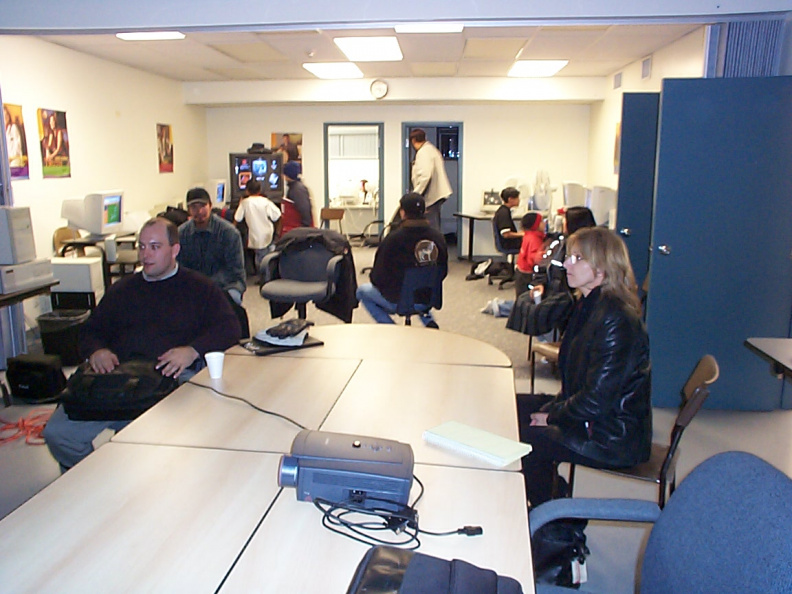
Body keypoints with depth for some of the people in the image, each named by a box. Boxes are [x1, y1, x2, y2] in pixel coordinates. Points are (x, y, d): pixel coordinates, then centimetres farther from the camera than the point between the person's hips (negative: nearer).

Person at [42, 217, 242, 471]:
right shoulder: (122, 288, 28)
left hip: (174, 377, -3)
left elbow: (229, 327, 3)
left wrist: (192, 350, -15)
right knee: (58, 433, -18)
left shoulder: (199, 287, 16)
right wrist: (96, 350, 1)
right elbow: (90, 331, 26)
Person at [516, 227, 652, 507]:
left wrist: (553, 417, -13)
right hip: (589, 413, 10)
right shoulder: (589, 306, 5)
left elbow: (597, 400, -26)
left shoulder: (615, 321, -26)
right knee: (513, 406, 9)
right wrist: (553, 407, -1)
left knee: (523, 437, -13)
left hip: (613, 439, -10)